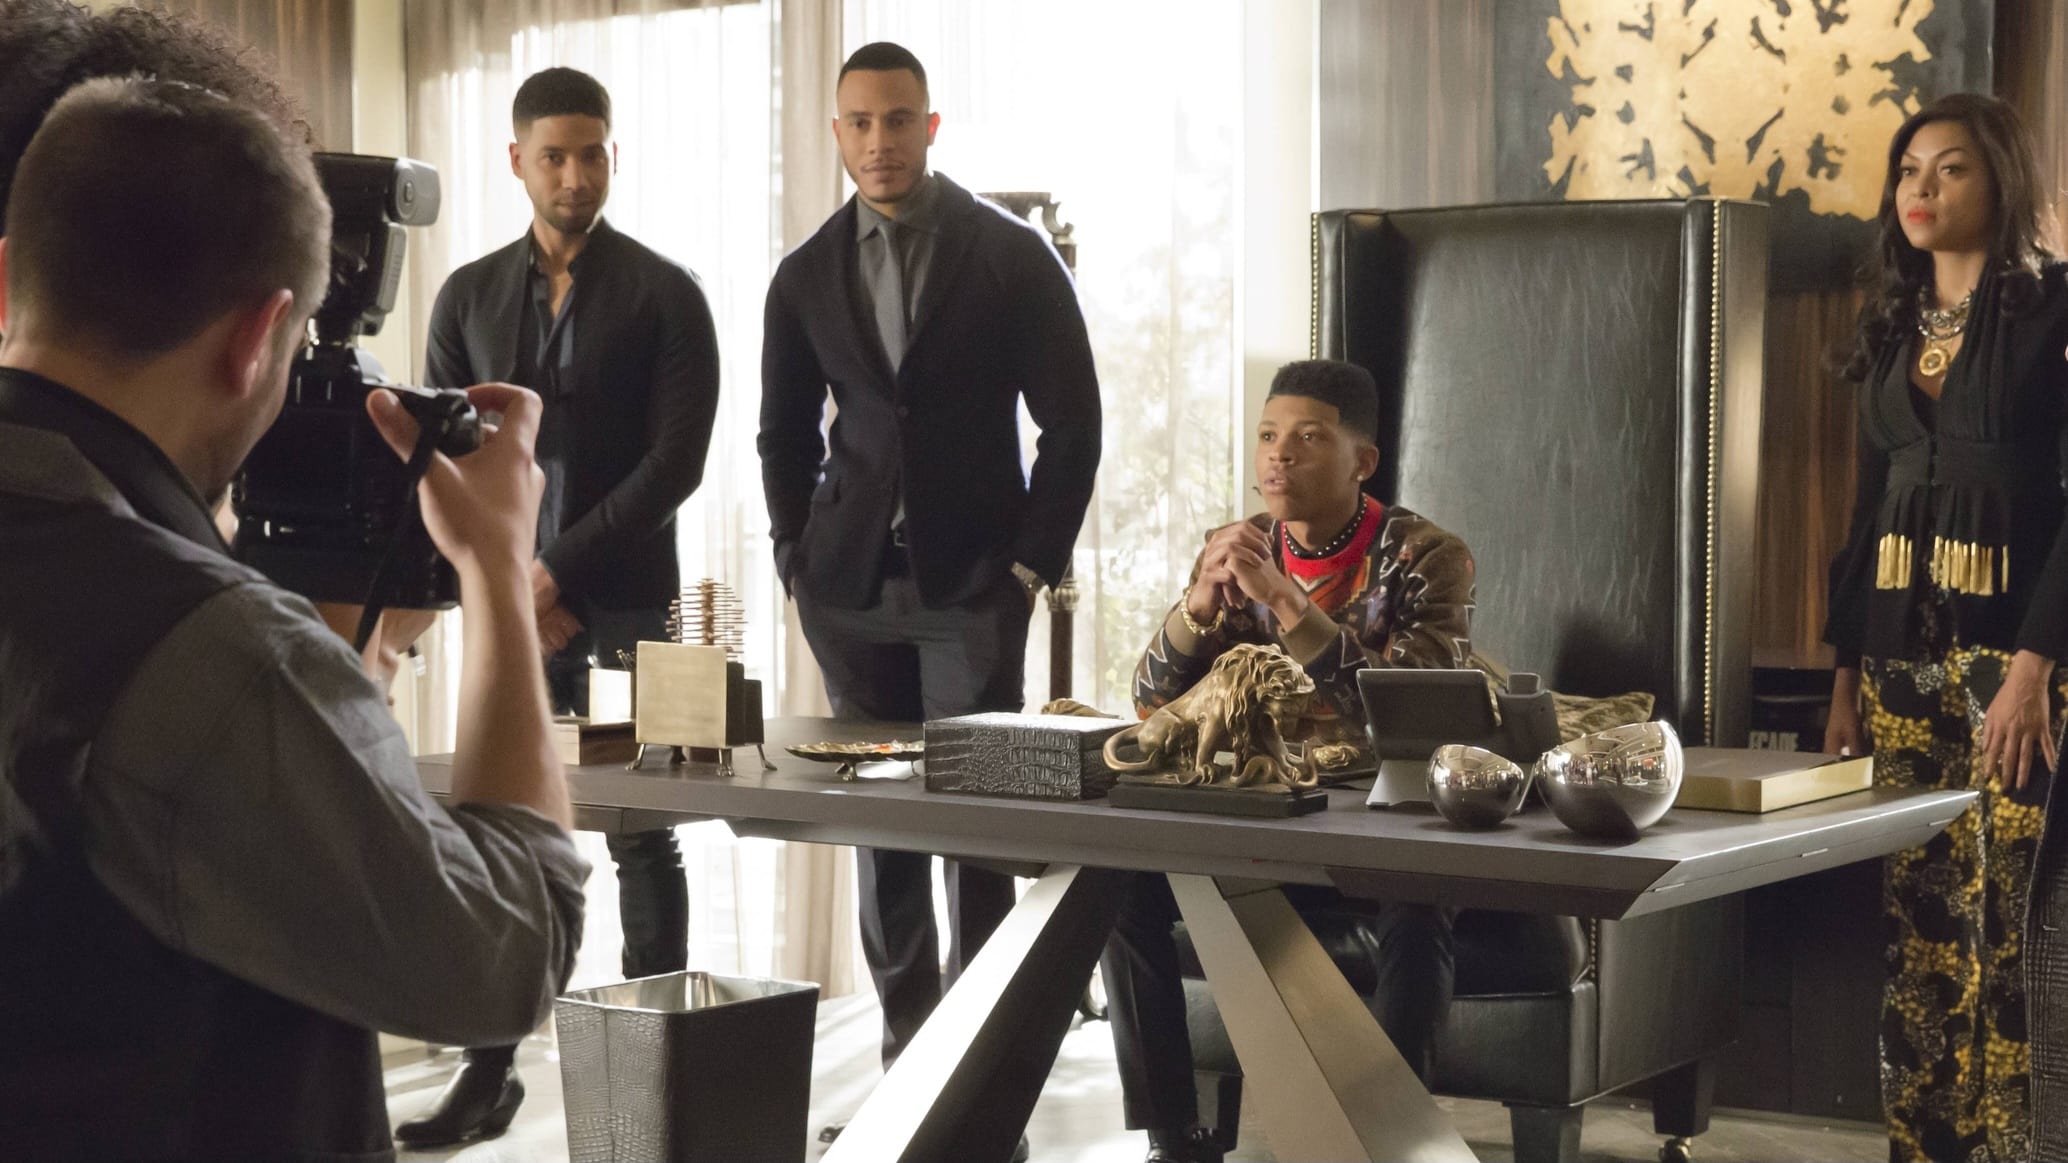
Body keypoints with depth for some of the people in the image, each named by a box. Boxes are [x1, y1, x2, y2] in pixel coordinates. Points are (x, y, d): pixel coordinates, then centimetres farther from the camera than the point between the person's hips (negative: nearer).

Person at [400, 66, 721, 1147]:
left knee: (640, 836, 2)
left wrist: (561, 571, -11)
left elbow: (677, 458, -6)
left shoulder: (664, 294, 1)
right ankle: (489, 1067, 7)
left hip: (626, 597, -3)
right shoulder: (471, 296, 11)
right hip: (512, 600, 3)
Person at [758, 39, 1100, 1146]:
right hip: (852, 587, 3)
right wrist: (799, 559, 7)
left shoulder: (1011, 255, -1)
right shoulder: (807, 275, 8)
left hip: (974, 583, -3)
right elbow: (785, 434, 16)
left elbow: (1071, 419, 0)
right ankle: (905, 1039, 12)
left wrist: (1034, 562, -4)